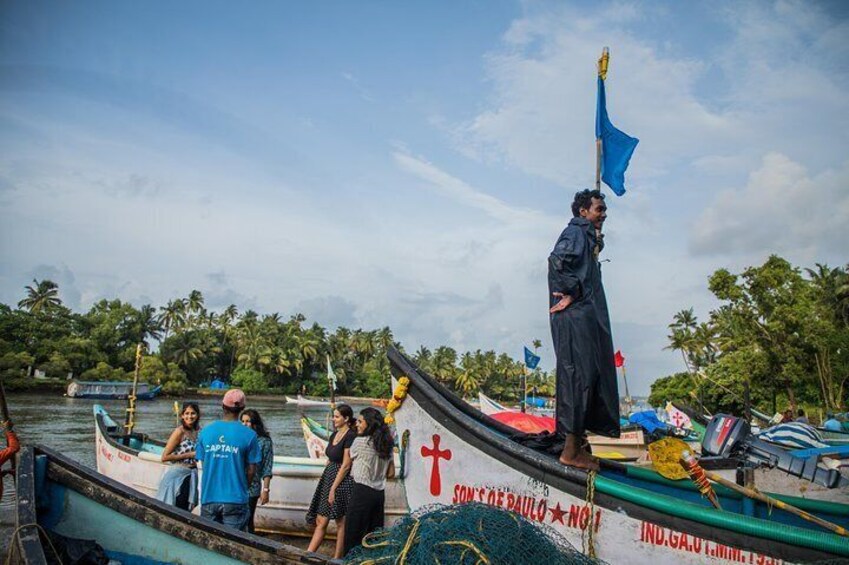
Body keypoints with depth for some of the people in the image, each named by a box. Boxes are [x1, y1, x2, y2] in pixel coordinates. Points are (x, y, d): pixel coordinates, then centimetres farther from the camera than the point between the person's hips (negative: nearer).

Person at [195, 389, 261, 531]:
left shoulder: (205, 431, -1)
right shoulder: (249, 435, -9)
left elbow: (203, 464, 7)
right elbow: (251, 470, -4)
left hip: (208, 498, 3)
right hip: (235, 499, -3)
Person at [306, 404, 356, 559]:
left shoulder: (350, 436, -15)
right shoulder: (334, 434, 11)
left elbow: (346, 465, -17)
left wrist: (333, 488, -17)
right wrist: (324, 481, 14)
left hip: (341, 481, -8)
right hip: (328, 477, 8)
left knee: (341, 523, 3)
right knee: (320, 521, 8)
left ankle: (336, 559, 11)